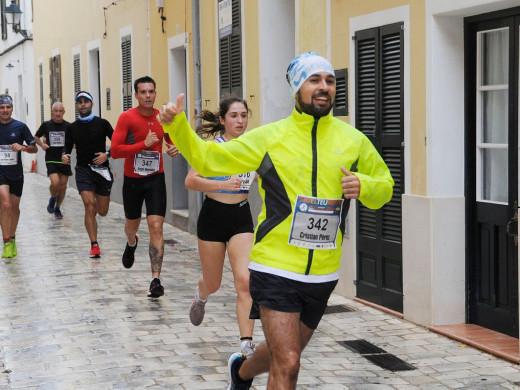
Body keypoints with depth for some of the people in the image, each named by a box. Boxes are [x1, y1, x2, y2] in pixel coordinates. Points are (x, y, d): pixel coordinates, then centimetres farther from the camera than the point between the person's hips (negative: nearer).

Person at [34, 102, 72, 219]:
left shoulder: (68, 126, -1)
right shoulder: (46, 125, 0)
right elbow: (36, 137, 15)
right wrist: (42, 144, -3)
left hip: (64, 160, 1)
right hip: (51, 160, -1)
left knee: (63, 186, 5)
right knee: (55, 182, -19)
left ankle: (57, 208, 27)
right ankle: (52, 199, 12)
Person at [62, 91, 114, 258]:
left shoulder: (102, 123, 0)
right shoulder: (72, 127, 6)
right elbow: (68, 146, 11)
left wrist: (107, 154, -14)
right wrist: (65, 155, -11)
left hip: (101, 169, 0)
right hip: (83, 170, 0)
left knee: (102, 212, 8)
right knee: (90, 208, -15)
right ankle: (94, 245, -8)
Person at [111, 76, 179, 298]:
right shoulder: (127, 118, -12)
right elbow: (115, 150, -18)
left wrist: (174, 149, -4)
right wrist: (144, 144, -24)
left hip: (155, 179, 1)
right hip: (132, 180, 0)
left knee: (156, 228, -13)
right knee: (133, 223, 20)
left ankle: (156, 280, -13)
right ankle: (131, 244, 58)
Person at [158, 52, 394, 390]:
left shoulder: (354, 141, 4)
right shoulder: (269, 137, -3)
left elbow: (385, 186, 14)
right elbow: (207, 158, 0)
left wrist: (366, 186, -9)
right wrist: (177, 125, -15)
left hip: (323, 274, 4)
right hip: (275, 270, -4)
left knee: (285, 356, 23)